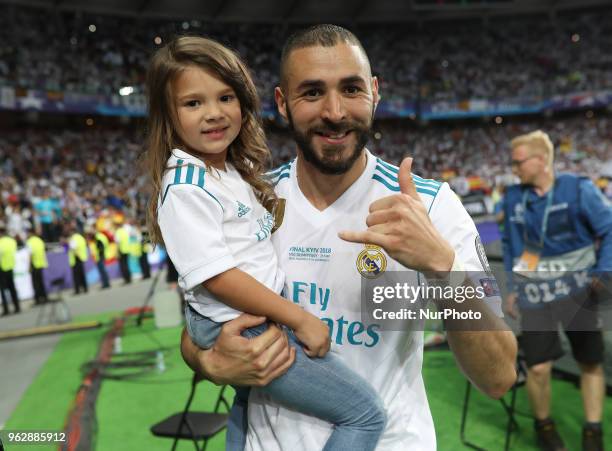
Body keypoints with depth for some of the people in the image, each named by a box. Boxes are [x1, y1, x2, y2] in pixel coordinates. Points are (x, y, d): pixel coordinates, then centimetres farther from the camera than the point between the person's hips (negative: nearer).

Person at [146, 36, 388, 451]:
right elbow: (217, 276, -24)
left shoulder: (234, 168, 6)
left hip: (261, 319, 9)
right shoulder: (185, 187, -21)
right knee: (367, 414, -4)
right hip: (239, 332, -9)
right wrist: (299, 318, -19)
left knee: (249, 408, 32)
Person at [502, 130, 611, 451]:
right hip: (534, 295, 1)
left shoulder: (578, 189, -9)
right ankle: (543, 425, 23)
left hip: (577, 291, -1)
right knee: (538, 367, -4)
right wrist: (511, 288, 10)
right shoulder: (514, 198, 1)